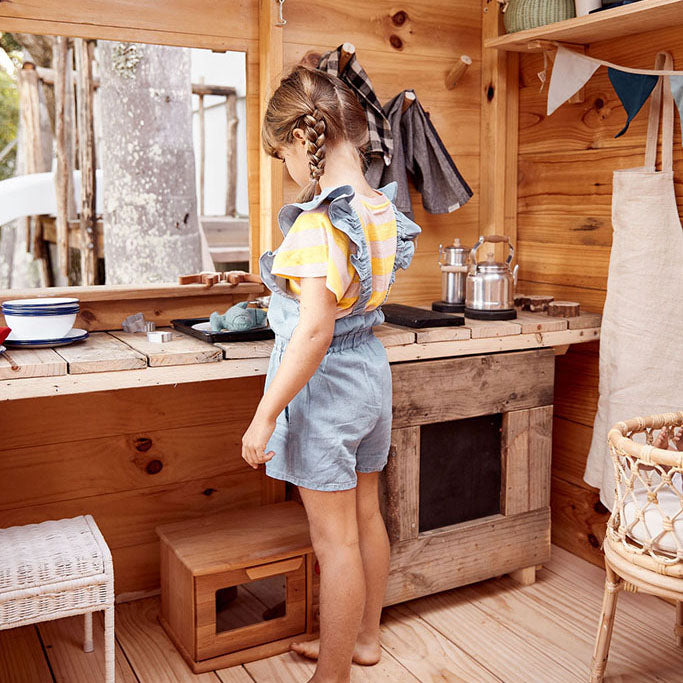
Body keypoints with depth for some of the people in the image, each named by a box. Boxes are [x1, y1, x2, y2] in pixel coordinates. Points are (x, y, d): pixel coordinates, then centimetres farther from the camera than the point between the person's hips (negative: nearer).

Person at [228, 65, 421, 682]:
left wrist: (263, 416, -23)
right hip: (371, 371, 9)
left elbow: (315, 331, -28)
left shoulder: (318, 224, -23)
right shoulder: (381, 208, 3)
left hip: (325, 384, -9)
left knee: (336, 541, 4)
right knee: (366, 517, 21)